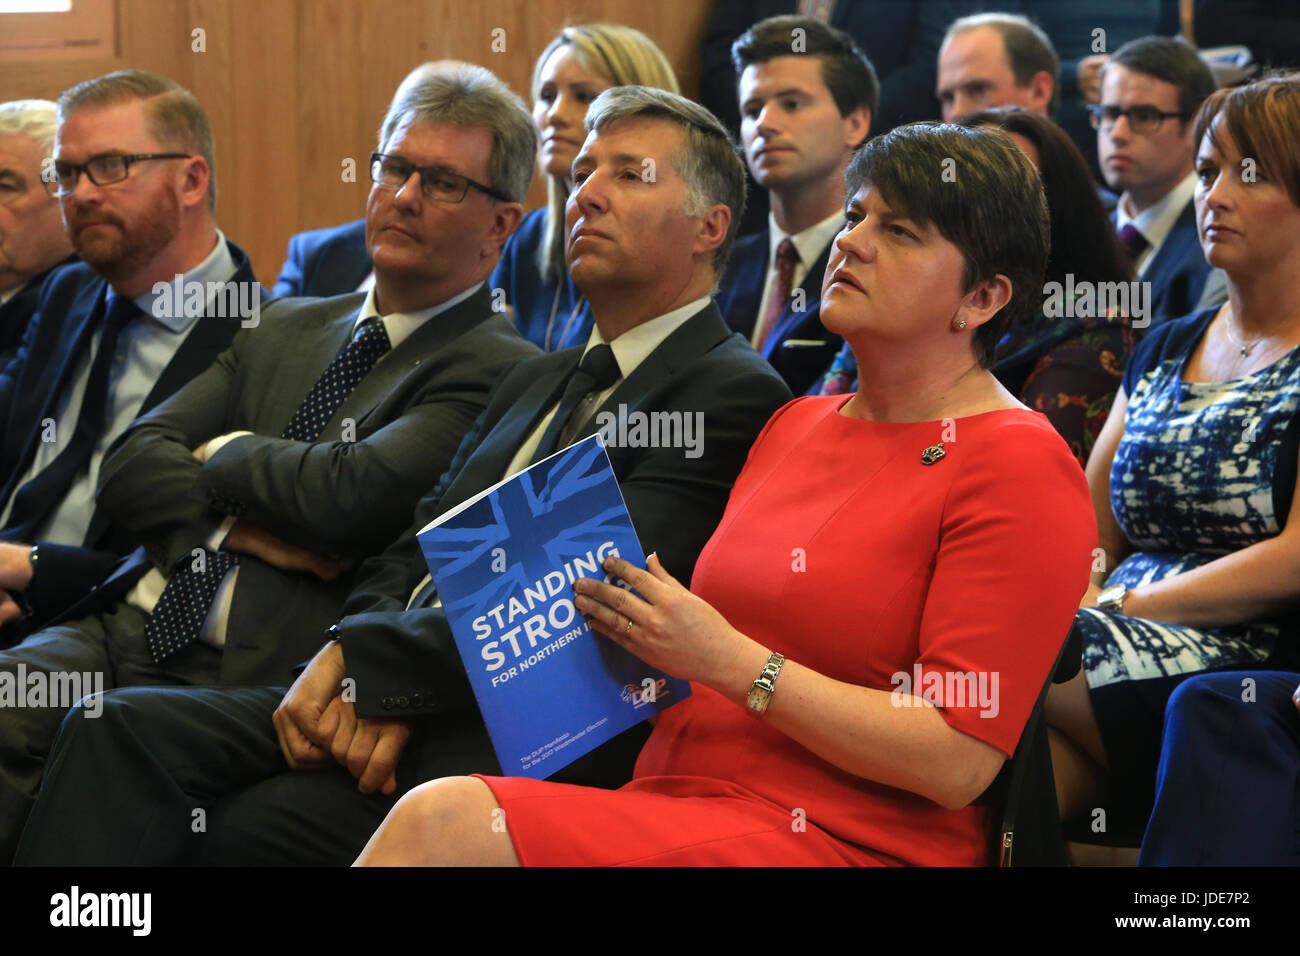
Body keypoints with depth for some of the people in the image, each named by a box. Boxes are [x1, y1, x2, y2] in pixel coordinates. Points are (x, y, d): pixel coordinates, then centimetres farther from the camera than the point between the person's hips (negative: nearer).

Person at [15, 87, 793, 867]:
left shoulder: (734, 394, -2)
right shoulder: (538, 380, 27)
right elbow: (404, 559, 18)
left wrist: (365, 662, -11)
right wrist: (366, 678, -6)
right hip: (399, 706, 8)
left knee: (251, 825, -31)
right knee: (121, 730, -16)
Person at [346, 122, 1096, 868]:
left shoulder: (1020, 467, -5)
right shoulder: (797, 423, 21)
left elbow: (957, 764, -13)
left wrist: (728, 658, -13)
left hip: (838, 839, -7)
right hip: (673, 802, 7)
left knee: (444, 824, -26)